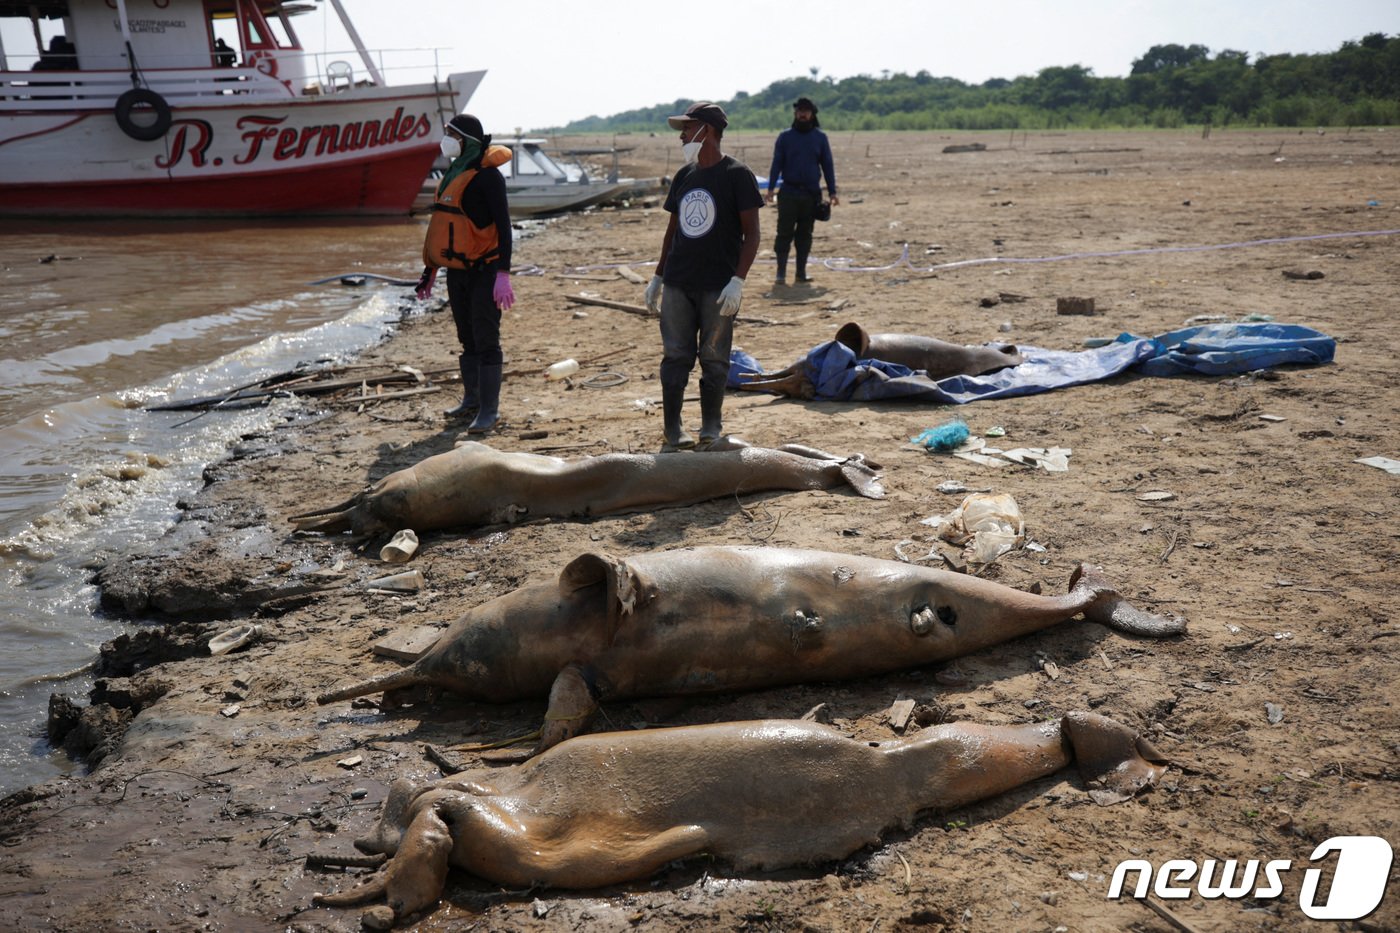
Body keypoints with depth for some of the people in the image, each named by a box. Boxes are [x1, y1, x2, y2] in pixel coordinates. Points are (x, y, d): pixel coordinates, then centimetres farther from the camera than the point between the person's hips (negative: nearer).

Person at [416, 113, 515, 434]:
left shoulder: (487, 175, -12)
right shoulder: (453, 173, 14)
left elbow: (503, 226, -17)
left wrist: (503, 275, -24)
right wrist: (430, 269, 22)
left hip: (484, 272, -8)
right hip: (457, 272, 8)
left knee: (486, 340, -6)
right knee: (467, 338, 16)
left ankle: (489, 410, -2)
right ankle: (472, 399, 27)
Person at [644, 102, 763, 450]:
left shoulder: (737, 174, -5)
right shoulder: (684, 175, 13)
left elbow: (751, 233, -8)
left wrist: (738, 280, -17)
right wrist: (658, 277, 17)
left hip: (718, 287, -5)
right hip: (677, 283, 5)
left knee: (714, 358, 2)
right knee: (675, 356, 4)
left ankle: (711, 429, 13)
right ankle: (672, 429, 9)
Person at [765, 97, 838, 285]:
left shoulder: (820, 137, 8)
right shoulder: (785, 136, 4)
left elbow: (827, 165, 9)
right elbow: (777, 163, 3)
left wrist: (832, 192, 2)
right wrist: (771, 188, -8)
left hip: (811, 193, 2)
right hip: (789, 192, -1)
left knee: (805, 234, 6)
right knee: (784, 233, -4)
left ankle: (801, 273, 11)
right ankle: (781, 273, -1)